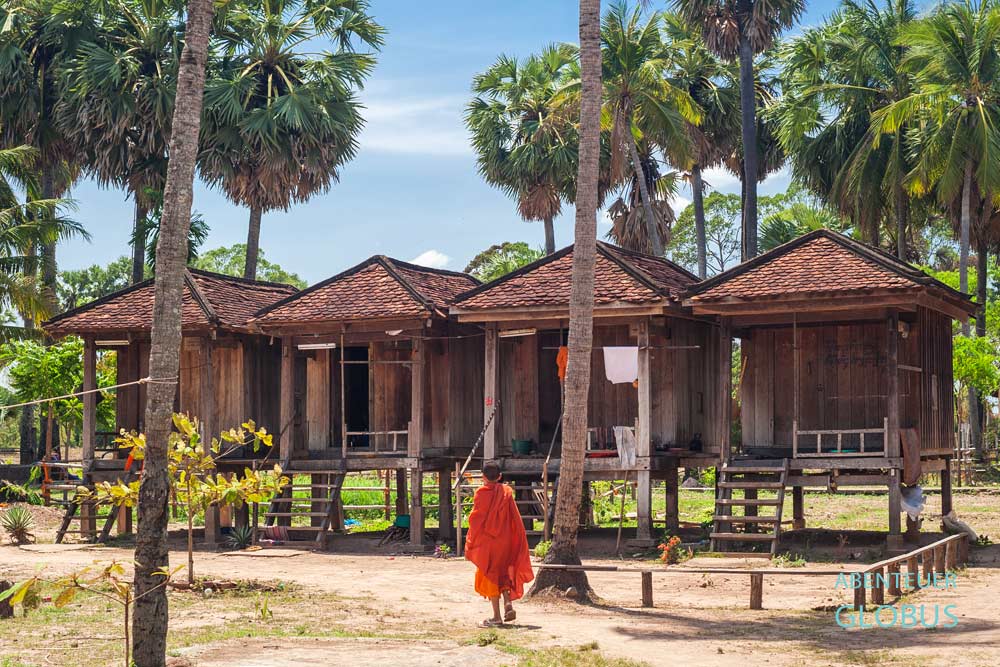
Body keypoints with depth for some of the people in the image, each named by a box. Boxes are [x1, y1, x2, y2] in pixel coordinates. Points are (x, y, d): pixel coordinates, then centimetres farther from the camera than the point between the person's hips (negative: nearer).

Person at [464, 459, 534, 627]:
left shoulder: (482, 493, -9)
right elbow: (515, 519, 3)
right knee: (503, 573, 20)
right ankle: (508, 603, 0)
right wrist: (518, 542, 10)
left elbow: (475, 519, -10)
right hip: (505, 541, 4)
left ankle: (497, 616, 1)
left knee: (490, 575, 3)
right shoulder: (507, 492, 3)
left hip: (486, 541, -4)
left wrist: (470, 543, -3)